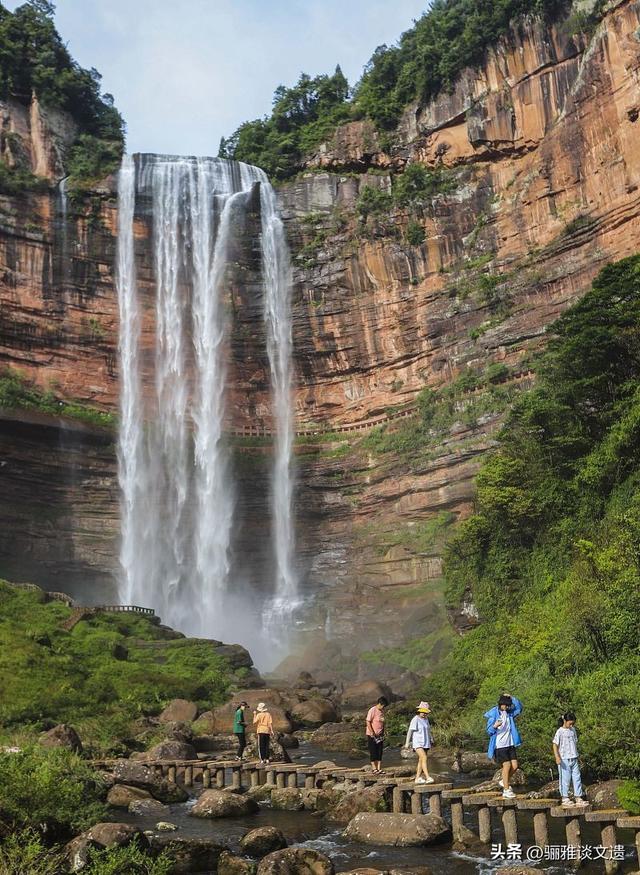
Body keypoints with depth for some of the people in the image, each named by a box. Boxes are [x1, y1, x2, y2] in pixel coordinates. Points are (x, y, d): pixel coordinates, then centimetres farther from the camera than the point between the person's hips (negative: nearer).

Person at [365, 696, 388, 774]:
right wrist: (372, 733, -18)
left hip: (380, 735, 7)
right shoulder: (372, 710, -13)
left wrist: (383, 733, 10)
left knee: (380, 753, 5)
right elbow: (368, 722, -15)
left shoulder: (382, 711, 9)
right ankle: (374, 769, 2)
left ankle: (379, 768, 8)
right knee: (373, 753, -2)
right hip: (372, 735, -7)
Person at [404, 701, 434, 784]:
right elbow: (410, 731, -9)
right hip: (418, 743, -7)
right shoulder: (415, 720, -9)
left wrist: (431, 740, 13)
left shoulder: (426, 719, 12)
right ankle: (428, 777, -26)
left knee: (421, 760, 8)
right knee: (424, 758, -20)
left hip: (425, 743, 7)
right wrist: (407, 743, -9)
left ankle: (418, 778, 15)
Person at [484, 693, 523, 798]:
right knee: (507, 765, -9)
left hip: (510, 744, 6)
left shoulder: (509, 713, 8)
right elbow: (489, 730, -6)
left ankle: (504, 781, 24)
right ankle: (506, 790, 0)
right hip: (500, 745, -6)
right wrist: (495, 726, -28)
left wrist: (512, 698, -9)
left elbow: (519, 707, 2)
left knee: (514, 765, 0)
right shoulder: (494, 714, -8)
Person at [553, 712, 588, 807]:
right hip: (564, 760, -6)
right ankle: (565, 799, 10)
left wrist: (576, 756, 18)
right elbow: (555, 745, -11)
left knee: (577, 778, 5)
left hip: (574, 759, 6)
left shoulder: (573, 730, 10)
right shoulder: (560, 731, -9)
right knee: (565, 779, 0)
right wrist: (557, 757, -22)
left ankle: (578, 798, 11)